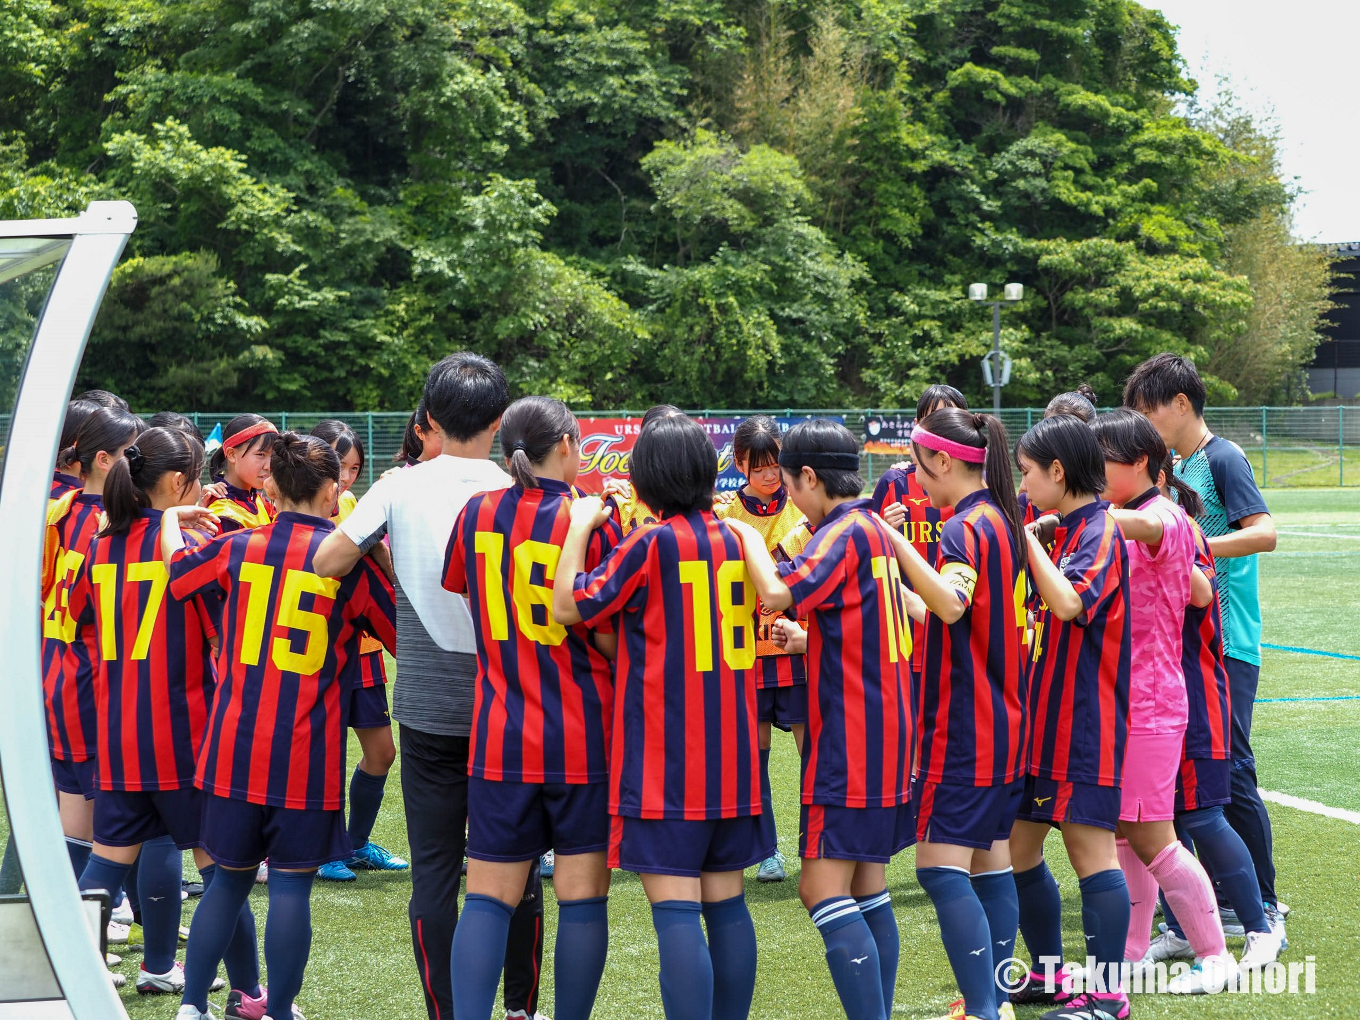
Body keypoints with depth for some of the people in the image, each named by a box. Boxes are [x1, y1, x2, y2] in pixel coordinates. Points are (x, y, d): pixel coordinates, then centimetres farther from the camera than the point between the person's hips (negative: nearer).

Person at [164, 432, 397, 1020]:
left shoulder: (238, 548, 2)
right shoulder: (350, 560, -6)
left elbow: (176, 568, 20)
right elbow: (404, 635, 5)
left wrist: (172, 520, 39)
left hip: (234, 748, 4)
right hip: (308, 753, -3)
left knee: (229, 878, 14)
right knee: (292, 884, 3)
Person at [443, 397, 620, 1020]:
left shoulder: (476, 516, 3)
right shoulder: (591, 520, -9)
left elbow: (454, 588, 21)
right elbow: (614, 639, -10)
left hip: (500, 739, 3)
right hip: (583, 735, -3)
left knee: (489, 897, 5)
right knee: (582, 897, 5)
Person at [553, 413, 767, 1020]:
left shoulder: (651, 544, -11)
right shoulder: (734, 539, 7)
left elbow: (569, 607, -10)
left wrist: (580, 526, 1)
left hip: (663, 761, -6)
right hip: (730, 758, 6)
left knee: (675, 909, -9)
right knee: (726, 903, 11)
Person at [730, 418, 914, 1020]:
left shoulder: (843, 532, -14)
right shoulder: (876, 530, 14)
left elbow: (776, 592, -28)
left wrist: (747, 535, -14)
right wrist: (809, 640, 25)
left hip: (849, 741, -10)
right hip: (886, 738, 10)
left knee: (823, 887, -11)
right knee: (867, 885, 13)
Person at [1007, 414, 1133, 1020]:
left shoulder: (1100, 530, -13)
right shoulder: (1060, 530, 15)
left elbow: (1069, 602, -29)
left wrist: (1028, 539, -20)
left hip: (1086, 720, -10)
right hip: (1041, 715, 10)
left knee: (1090, 848, -6)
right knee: (1017, 848, 12)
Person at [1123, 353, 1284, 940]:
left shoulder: (1223, 458, -10)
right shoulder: (1180, 467, 14)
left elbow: (1264, 533, -21)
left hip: (1227, 644, -9)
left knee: (1230, 771, -7)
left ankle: (1265, 909, 2)